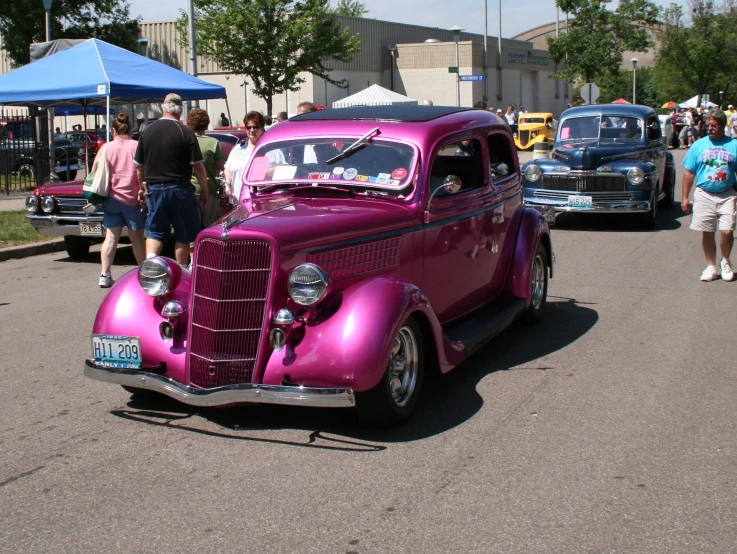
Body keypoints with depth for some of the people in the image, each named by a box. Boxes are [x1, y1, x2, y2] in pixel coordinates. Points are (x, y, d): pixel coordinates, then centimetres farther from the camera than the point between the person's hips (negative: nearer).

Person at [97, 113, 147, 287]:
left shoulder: (105, 148, 3)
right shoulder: (138, 146, -2)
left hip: (111, 198, 1)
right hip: (133, 199, -1)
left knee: (111, 237, 4)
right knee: (137, 238, 10)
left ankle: (105, 275, -3)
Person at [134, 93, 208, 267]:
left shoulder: (148, 131, 3)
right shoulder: (185, 132, -8)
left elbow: (139, 166, 9)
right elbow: (198, 166, -9)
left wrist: (141, 188, 22)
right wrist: (205, 191, 1)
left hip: (154, 188, 3)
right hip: (180, 188, -3)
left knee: (154, 232, 10)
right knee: (183, 235, 7)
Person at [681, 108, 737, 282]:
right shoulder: (699, 145, 4)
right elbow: (689, 172, 5)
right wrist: (684, 197, 2)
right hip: (704, 195, 1)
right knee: (707, 233, 5)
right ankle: (711, 267, 20)